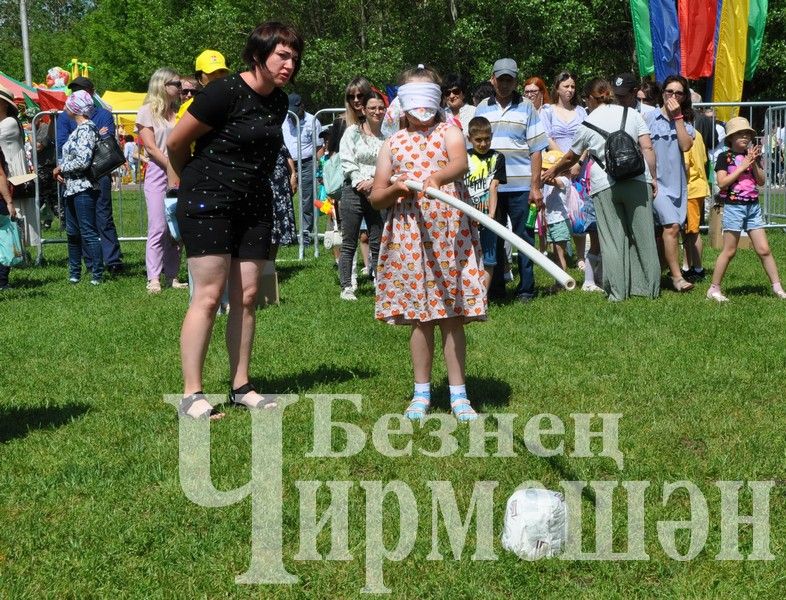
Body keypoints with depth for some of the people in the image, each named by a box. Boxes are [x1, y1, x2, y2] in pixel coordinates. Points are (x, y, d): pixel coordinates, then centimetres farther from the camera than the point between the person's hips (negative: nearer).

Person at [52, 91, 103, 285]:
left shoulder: (86, 129, -14)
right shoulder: (80, 128, 15)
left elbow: (83, 161, -23)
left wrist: (61, 168, -9)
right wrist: (61, 171, 7)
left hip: (83, 188, -10)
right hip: (73, 188, 10)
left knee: (88, 232, -7)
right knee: (73, 232, 14)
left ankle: (97, 274, -4)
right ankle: (74, 272, 23)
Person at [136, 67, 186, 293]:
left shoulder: (178, 112, 15)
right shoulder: (148, 111, 0)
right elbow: (151, 147, -6)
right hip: (158, 173, -5)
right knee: (158, 228, -8)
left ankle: (171, 276, 10)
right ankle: (153, 279, -7)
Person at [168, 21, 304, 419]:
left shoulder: (279, 102, 7)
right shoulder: (225, 93, -16)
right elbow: (175, 143, -8)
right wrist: (196, 182, 8)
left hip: (254, 206, 7)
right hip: (208, 203, -7)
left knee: (246, 296, 7)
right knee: (208, 295, -9)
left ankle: (240, 387, 15)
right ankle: (191, 395, -5)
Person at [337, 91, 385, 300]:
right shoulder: (353, 132, 1)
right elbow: (347, 161, -3)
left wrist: (374, 181, -13)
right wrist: (360, 182, -13)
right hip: (354, 191, -2)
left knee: (378, 243, 6)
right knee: (349, 244, 1)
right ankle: (346, 287, 6)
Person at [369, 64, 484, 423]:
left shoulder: (448, 132, 5)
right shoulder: (393, 144, 11)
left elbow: (461, 163, -18)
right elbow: (375, 198, 11)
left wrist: (437, 178, -39)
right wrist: (397, 189, -10)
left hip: (450, 234, -2)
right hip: (409, 237, 2)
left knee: (452, 316, 1)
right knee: (420, 318, 5)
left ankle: (458, 395, 9)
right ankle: (421, 393, 16)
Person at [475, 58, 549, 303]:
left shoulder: (526, 108, 3)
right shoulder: (482, 108, 9)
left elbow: (536, 150, 0)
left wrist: (535, 186, -7)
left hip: (520, 186, -2)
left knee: (524, 238, 2)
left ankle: (526, 289, 8)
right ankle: (495, 286, 18)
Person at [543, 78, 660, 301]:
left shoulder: (587, 124, 9)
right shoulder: (632, 114, 12)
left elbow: (571, 158, 20)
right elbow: (647, 148, 3)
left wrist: (553, 171, 37)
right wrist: (653, 177, 9)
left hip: (605, 185, -2)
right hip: (637, 180, 2)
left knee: (612, 239, 2)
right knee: (643, 234, 7)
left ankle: (617, 291, 3)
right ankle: (648, 286, 11)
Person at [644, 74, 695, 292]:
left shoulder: (686, 122, 10)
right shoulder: (650, 118, -1)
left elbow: (685, 145, -7)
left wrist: (677, 117, -7)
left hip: (677, 182, 5)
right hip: (656, 181, -5)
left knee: (667, 230, 9)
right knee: (671, 225, -18)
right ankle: (676, 276, -14)